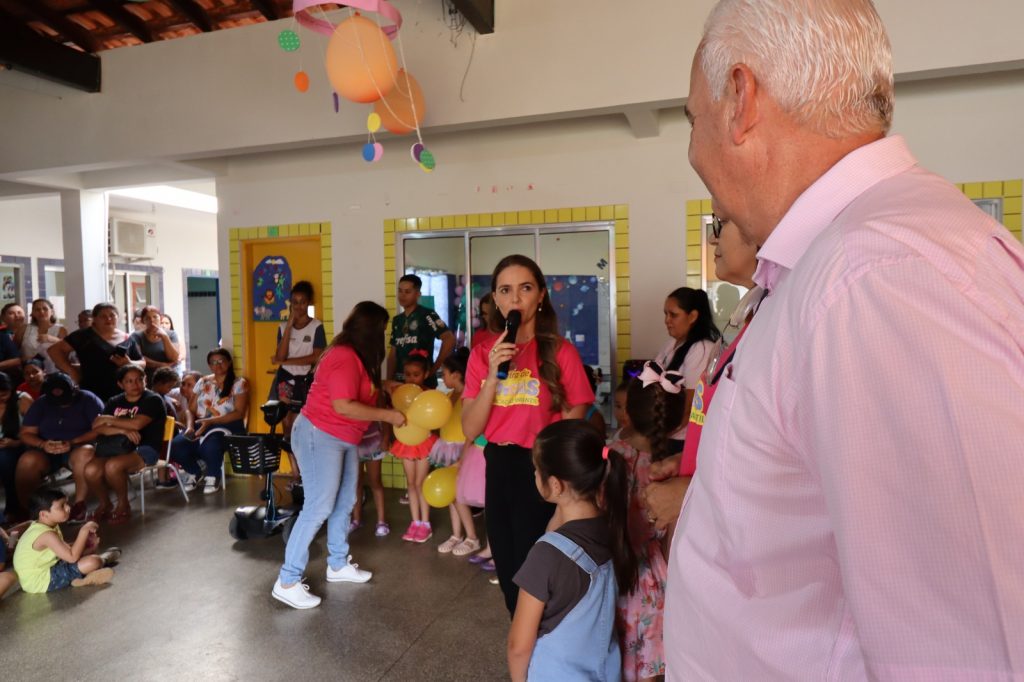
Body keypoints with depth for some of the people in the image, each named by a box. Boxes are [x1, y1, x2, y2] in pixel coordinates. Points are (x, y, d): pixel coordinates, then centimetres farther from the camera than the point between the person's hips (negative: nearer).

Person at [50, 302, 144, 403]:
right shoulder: (85, 336, 2)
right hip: (92, 395, -3)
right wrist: (72, 372, -6)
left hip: (122, 395, 3)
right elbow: (55, 350, 1)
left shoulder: (128, 339, 11)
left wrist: (129, 363, -10)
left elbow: (142, 363, 13)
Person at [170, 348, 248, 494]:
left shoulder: (239, 383, 0)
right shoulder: (202, 382, 15)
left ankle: (212, 475, -2)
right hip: (200, 425, 5)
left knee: (210, 446, -37)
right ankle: (195, 471, 10)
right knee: (176, 446, -23)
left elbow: (239, 413, -9)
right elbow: (191, 409, 12)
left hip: (227, 427, -5)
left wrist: (210, 421, -19)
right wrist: (190, 426, -10)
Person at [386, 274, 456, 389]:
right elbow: (393, 353, 15)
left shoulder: (427, 315, -8)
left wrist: (434, 368, -14)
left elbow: (450, 339, -18)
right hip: (400, 381, 6)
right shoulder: (397, 320, 12)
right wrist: (389, 380, 6)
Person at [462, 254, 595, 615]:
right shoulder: (482, 354, 2)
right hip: (499, 470, 5)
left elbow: (574, 420, -2)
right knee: (507, 571, 18)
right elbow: (470, 430, -5)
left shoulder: (560, 351, -9)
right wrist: (494, 374, -15)